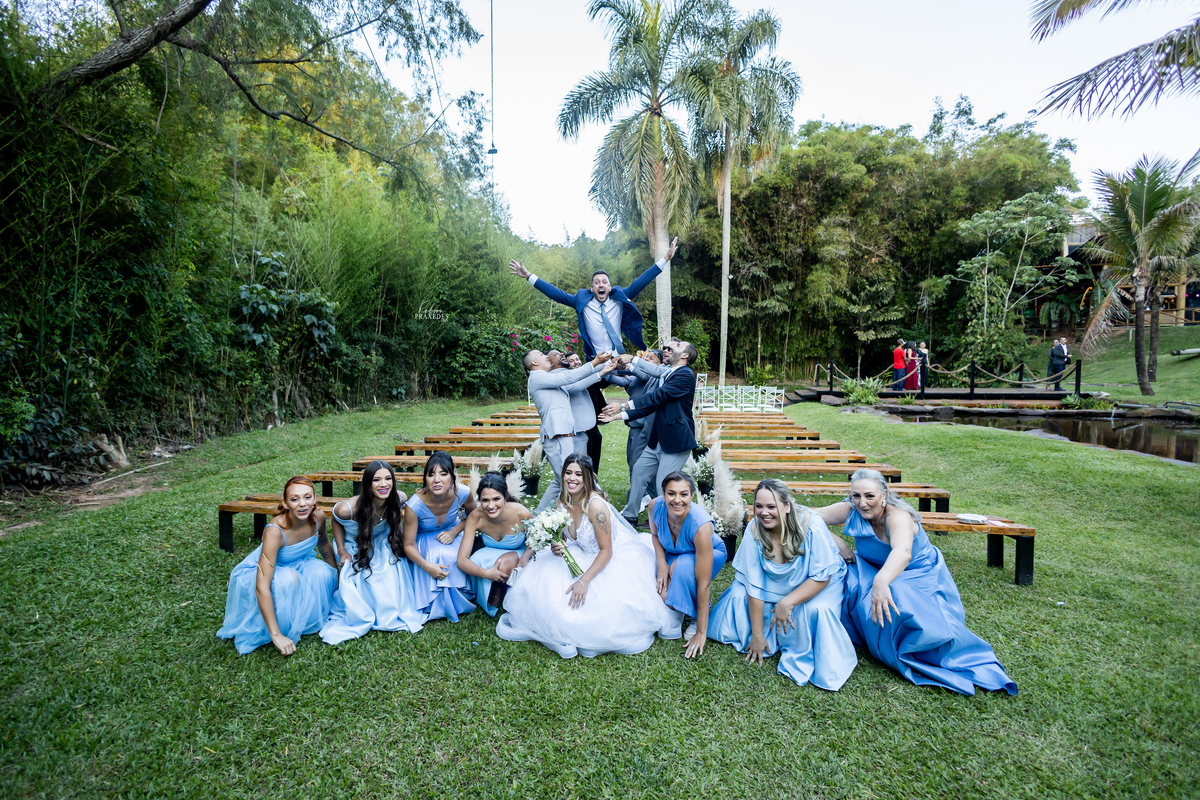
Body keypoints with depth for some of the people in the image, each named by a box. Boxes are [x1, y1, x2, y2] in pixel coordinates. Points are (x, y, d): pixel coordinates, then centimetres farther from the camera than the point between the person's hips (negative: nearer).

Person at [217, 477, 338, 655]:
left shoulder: (318, 517, -21)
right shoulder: (275, 531, -38)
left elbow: (323, 544, 3)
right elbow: (262, 587, -39)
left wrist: (336, 574, 15)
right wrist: (276, 635, -40)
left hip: (296, 565, 5)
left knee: (323, 572, -24)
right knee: (288, 579, -35)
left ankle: (309, 619, 2)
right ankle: (285, 630, -10)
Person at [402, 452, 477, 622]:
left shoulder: (463, 494, -27)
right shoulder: (414, 506, -34)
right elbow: (408, 545, -22)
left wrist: (454, 532, -21)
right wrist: (426, 566, -38)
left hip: (450, 533, 2)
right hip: (424, 538, -2)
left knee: (454, 556, -29)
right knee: (437, 556, -32)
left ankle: (456, 600, -1)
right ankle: (436, 606, -5)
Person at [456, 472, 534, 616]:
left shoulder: (521, 514, -31)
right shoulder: (475, 517, -27)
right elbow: (462, 560, -27)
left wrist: (525, 557, -30)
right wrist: (486, 573, -46)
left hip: (520, 554, -2)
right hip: (492, 554, 2)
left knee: (506, 563, -35)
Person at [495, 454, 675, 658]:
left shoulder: (596, 505, -29)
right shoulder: (562, 502, -7)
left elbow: (606, 551, -25)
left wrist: (584, 581, -31)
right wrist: (557, 547, -20)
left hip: (615, 558, -7)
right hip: (584, 555, 7)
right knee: (547, 582, -8)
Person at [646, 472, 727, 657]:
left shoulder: (701, 526, -39)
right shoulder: (655, 506, -27)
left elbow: (704, 584, -36)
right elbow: (655, 534, -1)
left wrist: (701, 633, -32)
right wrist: (662, 563, -19)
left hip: (711, 554, -3)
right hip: (672, 554, 4)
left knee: (684, 565, -38)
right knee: (661, 596, -24)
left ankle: (697, 616, -11)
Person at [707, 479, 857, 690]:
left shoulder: (812, 526, -32)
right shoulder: (754, 530, -24)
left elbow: (822, 576, -25)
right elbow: (754, 585, -21)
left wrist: (787, 603, -34)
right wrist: (757, 635, -18)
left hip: (818, 584, -3)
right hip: (775, 584, 3)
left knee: (816, 610, -31)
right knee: (739, 596, -16)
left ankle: (805, 660, -7)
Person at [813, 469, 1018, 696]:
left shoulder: (898, 516, -33)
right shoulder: (850, 511, -18)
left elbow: (902, 552, -54)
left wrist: (881, 581, -72)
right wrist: (837, 544, -27)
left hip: (917, 575, -4)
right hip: (872, 569, 4)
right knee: (848, 584, -25)